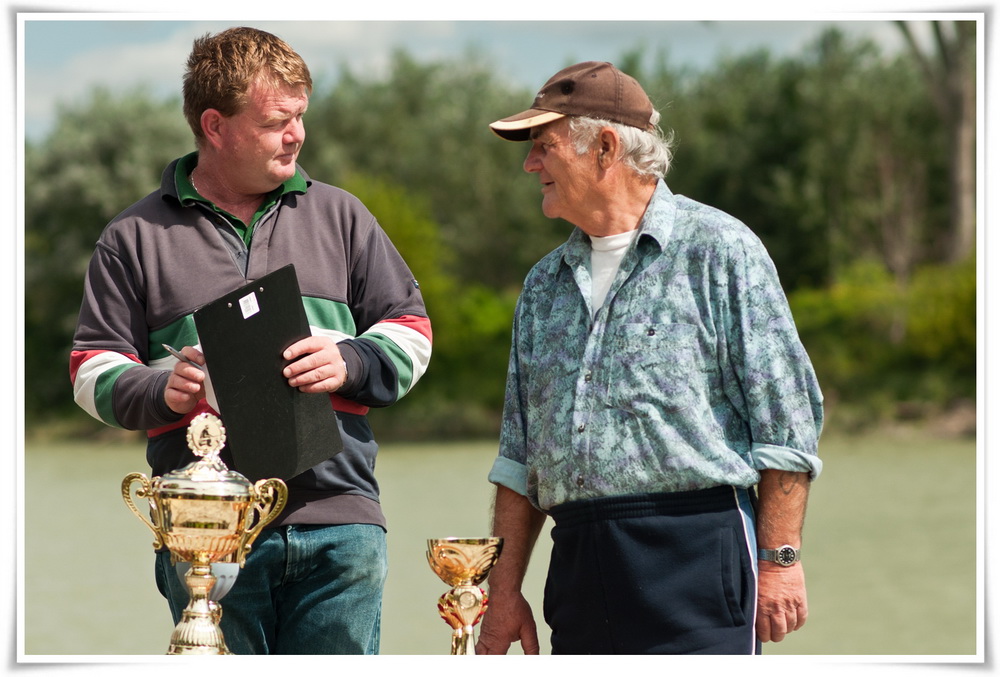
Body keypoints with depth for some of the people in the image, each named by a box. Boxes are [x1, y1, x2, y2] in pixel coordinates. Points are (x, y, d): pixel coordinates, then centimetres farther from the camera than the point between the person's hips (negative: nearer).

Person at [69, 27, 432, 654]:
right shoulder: (136, 237, 9)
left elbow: (410, 331, 14)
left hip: (337, 521, 2)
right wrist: (159, 391, -12)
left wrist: (350, 363, -6)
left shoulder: (340, 215, 15)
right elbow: (93, 370, 9)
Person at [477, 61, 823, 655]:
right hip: (578, 563, 6)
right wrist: (505, 587, 14)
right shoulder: (545, 284, 19)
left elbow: (785, 420, -4)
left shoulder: (718, 250, 0)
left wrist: (780, 560, -10)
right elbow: (520, 454, 21)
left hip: (696, 555, -6)